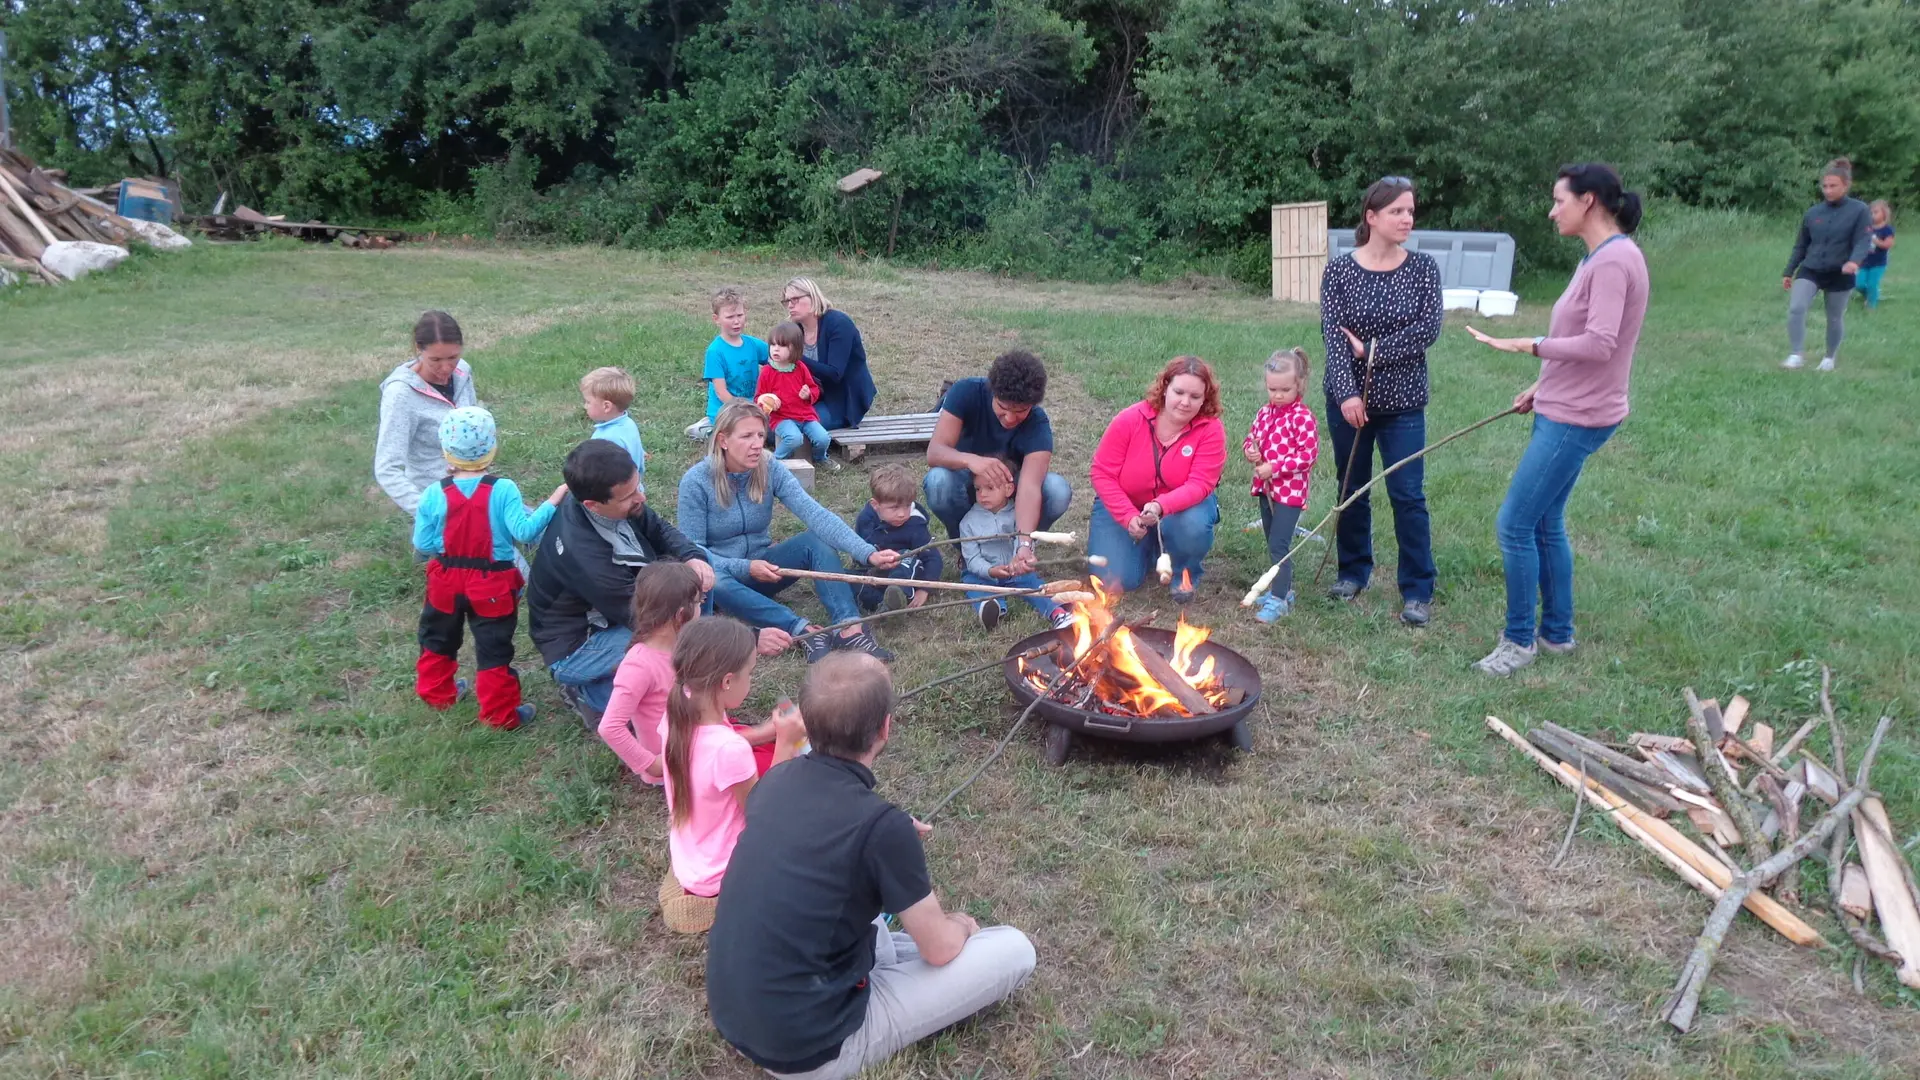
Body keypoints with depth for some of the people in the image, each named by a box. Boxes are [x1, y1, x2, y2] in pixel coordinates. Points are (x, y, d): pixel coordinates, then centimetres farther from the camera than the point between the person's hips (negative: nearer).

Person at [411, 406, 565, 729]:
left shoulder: (434, 495, -13)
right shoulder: (504, 490, -20)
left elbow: (422, 545, -9)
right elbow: (524, 532, -26)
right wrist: (552, 503, -18)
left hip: (446, 581, 3)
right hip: (492, 585, -3)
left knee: (438, 640, 26)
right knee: (494, 649, 7)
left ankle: (436, 692, 44)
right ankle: (501, 713, 14)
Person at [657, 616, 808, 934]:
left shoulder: (679, 717, -13)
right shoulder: (731, 750, -36)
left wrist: (765, 732, -2)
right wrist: (785, 744, -20)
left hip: (686, 863, 8)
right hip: (719, 879, -8)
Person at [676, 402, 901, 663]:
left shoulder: (771, 470, -10)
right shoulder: (696, 482, -17)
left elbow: (815, 514, -23)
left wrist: (868, 553, -37)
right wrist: (745, 568, -30)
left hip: (761, 569, 3)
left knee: (816, 540, -23)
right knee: (713, 583, -39)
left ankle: (850, 628, -40)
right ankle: (804, 630, -43)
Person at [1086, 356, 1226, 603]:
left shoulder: (1211, 430, -19)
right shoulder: (1129, 420, -18)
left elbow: (1199, 485, -25)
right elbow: (1102, 473, -14)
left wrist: (1161, 507, -43)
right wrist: (1128, 516, -25)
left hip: (1182, 507, 0)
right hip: (1124, 507, 1)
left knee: (1192, 525, -36)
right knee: (1118, 580, -15)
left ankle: (1184, 573, 0)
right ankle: (1146, 546, 22)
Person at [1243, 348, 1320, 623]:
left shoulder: (1302, 417, -14)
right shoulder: (1265, 413, 7)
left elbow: (1309, 455, -17)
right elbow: (1250, 439, 18)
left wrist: (1274, 468, -21)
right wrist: (1250, 451, -6)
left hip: (1291, 490, -7)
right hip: (1265, 488, 8)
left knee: (1279, 545, -11)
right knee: (1274, 543, 17)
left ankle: (1278, 600, -7)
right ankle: (1284, 588, 31)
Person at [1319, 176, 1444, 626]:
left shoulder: (1423, 268, -1)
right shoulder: (1339, 271, -3)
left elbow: (1427, 330, -10)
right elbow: (1333, 335, -11)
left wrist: (1371, 350, -14)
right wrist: (1346, 392, -21)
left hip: (1403, 401, -1)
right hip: (1349, 398, 1)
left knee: (1408, 495, -1)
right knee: (1351, 488, 13)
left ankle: (1418, 590, 9)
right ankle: (1354, 570, 30)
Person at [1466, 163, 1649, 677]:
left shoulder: (1614, 259, -18)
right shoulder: (1599, 257, 13)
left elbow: (1598, 345, -27)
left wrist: (1530, 345, -23)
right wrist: (1542, 387, 20)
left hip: (1575, 420, -10)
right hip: (1561, 410, 10)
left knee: (1515, 524, -6)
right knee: (1545, 524, 16)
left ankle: (1520, 640, 7)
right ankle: (1557, 632, 27)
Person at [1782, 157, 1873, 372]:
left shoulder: (1859, 210, -6)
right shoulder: (1812, 213, 4)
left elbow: (1864, 241, -14)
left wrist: (1855, 261, -35)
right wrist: (1789, 272, 13)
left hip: (1840, 275, -2)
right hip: (1810, 270, 2)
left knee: (1835, 319, 10)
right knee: (1795, 308, -19)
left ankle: (1830, 358, 29)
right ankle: (1796, 356, -16)